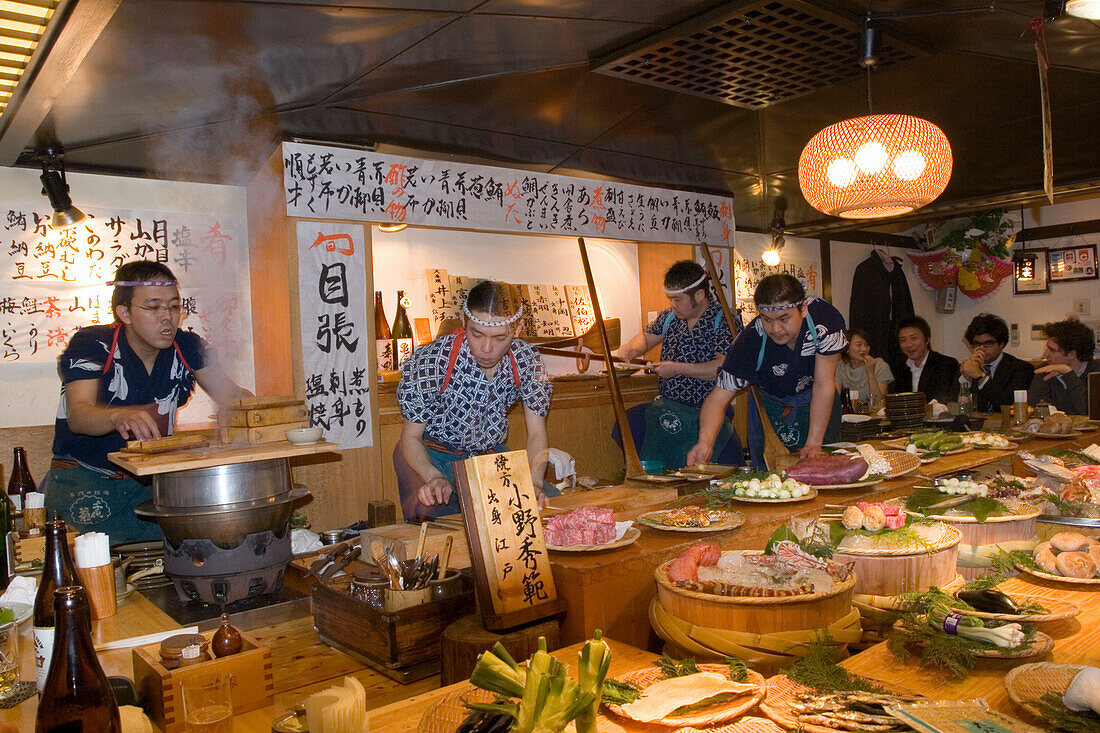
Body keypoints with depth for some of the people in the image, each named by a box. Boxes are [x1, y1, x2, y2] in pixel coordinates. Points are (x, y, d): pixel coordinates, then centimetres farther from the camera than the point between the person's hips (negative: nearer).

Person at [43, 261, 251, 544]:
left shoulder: (187, 347, 0)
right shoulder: (91, 345, -12)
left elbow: (231, 395, -3)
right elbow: (77, 415, -26)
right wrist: (119, 417, -50)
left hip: (149, 478, 4)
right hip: (82, 475, -3)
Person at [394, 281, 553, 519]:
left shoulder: (528, 360, -15)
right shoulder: (430, 361, -25)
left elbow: (536, 434, -9)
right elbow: (410, 437, -16)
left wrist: (534, 482, -29)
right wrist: (434, 478, -37)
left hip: (490, 453, 4)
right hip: (429, 455, -3)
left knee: (546, 499, -16)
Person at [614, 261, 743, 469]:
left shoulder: (722, 320, -9)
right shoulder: (669, 316, 10)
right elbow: (647, 336, 28)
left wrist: (678, 368, -17)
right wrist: (632, 348, 4)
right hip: (667, 408, 5)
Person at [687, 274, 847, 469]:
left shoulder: (825, 317, -30)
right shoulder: (750, 340, -30)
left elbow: (823, 385, -26)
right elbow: (718, 397, -31)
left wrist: (814, 443, -29)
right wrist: (705, 441, -50)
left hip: (818, 403, 1)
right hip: (769, 401, 0)